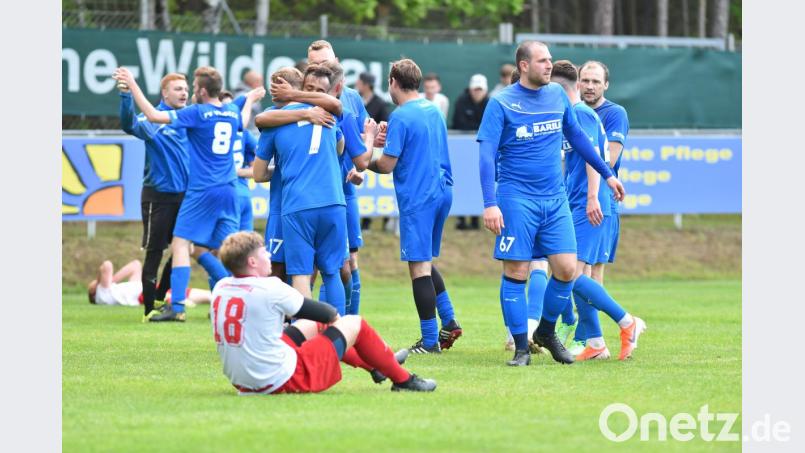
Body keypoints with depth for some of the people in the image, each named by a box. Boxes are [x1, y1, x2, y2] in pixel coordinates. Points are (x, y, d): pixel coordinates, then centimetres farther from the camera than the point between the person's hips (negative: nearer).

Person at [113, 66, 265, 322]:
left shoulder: (197, 113, -9)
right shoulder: (233, 112, 10)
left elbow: (153, 116, -14)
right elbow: (242, 123, 37)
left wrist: (132, 85, -6)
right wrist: (250, 100, 57)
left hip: (202, 192, -7)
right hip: (228, 191, 7)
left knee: (180, 244, -7)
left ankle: (177, 307, -17)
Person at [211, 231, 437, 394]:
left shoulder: (220, 288, 1)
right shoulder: (269, 289, -19)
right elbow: (327, 313, -5)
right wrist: (333, 315, 18)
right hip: (284, 380, -8)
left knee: (314, 325, 30)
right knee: (354, 324, 8)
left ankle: (376, 365, 48)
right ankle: (402, 379, 25)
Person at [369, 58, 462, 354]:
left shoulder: (400, 117, -12)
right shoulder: (433, 110, 13)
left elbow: (387, 164, -13)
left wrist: (367, 160, 6)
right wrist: (390, 140, 21)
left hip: (417, 198, -8)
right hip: (442, 191, 8)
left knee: (419, 267, -5)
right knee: (425, 261, 21)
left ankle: (430, 341, -5)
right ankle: (449, 321, 17)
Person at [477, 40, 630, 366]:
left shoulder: (557, 95, 8)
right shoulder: (501, 103, -7)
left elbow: (577, 136, 21)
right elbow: (487, 155, -11)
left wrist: (607, 174, 24)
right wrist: (490, 204, -20)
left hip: (555, 198, 4)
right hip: (517, 198, -4)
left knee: (566, 269, -3)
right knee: (516, 272, -4)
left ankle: (546, 331, 19)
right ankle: (521, 347, 6)